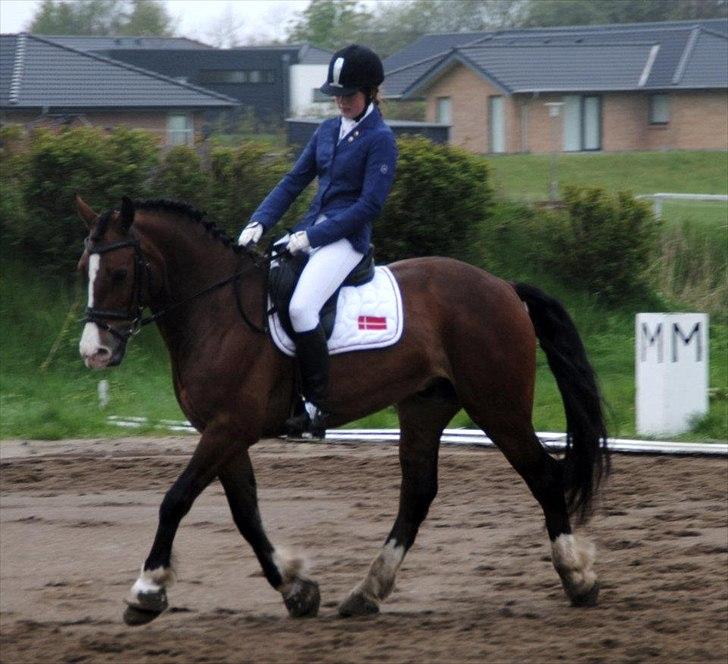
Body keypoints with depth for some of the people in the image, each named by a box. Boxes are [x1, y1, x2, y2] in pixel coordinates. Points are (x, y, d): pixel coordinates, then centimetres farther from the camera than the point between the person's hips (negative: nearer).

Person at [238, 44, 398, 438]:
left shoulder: (379, 139, -6)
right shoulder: (328, 131, 16)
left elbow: (369, 205, -13)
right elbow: (294, 181, 16)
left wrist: (313, 236, -16)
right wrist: (259, 222, 0)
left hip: (346, 238, -8)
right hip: (310, 231, 8)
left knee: (301, 307, -29)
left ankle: (316, 409, -23)